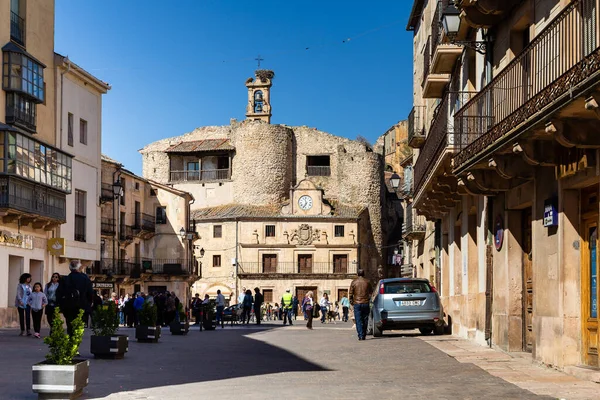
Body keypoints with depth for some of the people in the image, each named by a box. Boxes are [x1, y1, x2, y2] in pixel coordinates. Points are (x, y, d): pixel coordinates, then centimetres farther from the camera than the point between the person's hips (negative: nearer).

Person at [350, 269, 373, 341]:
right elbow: (371, 292, 11)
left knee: (359, 321, -1)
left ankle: (361, 336, -9)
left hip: (357, 303, -1)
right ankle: (364, 335, 15)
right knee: (365, 320, 11)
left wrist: (351, 302, 13)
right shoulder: (367, 282, 3)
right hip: (366, 303, 1)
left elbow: (351, 294, 1)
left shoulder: (354, 282, -1)